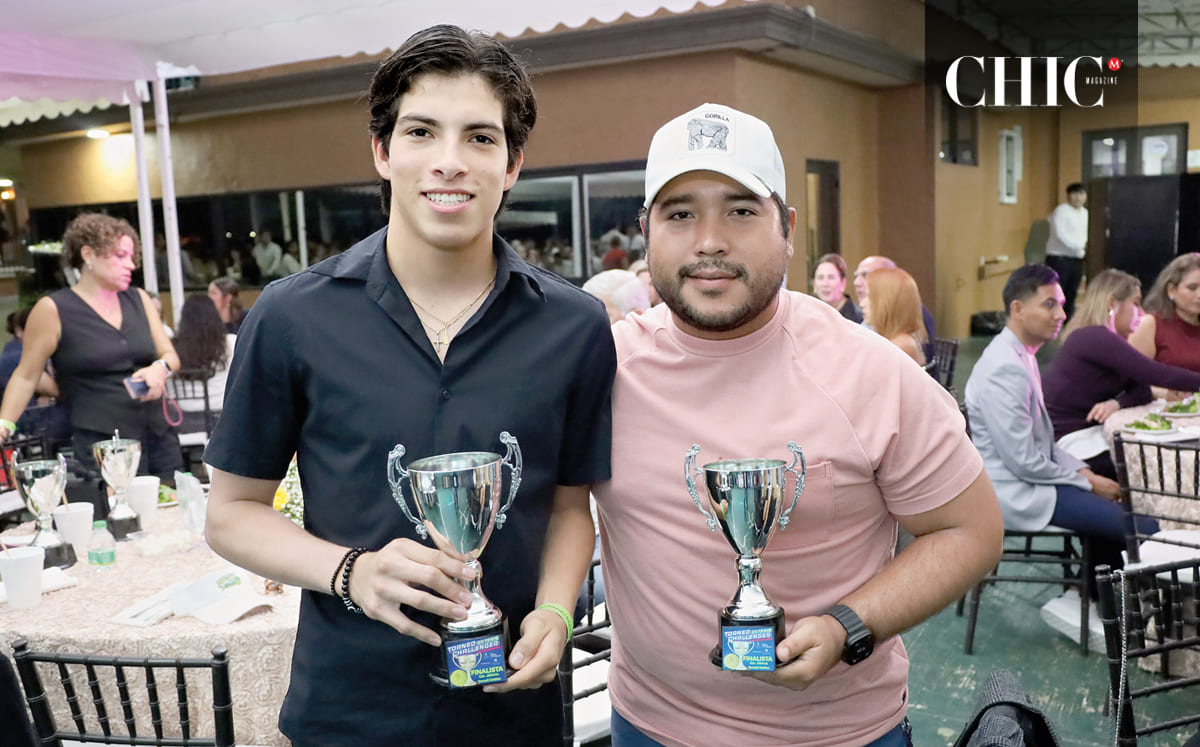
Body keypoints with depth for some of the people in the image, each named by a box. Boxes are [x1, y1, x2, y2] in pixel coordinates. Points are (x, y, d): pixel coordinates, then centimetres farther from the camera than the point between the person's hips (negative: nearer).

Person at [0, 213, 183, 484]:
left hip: (159, 437, 5)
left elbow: (170, 355, 14)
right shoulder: (53, 310, -2)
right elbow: (26, 376, 3)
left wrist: (160, 369, -8)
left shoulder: (139, 299, 11)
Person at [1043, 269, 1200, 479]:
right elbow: (1156, 374, -22)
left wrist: (1117, 403, -16)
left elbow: (1142, 389, 4)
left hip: (1092, 433, 9)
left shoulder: (1107, 340, 13)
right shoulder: (1094, 338, -18)